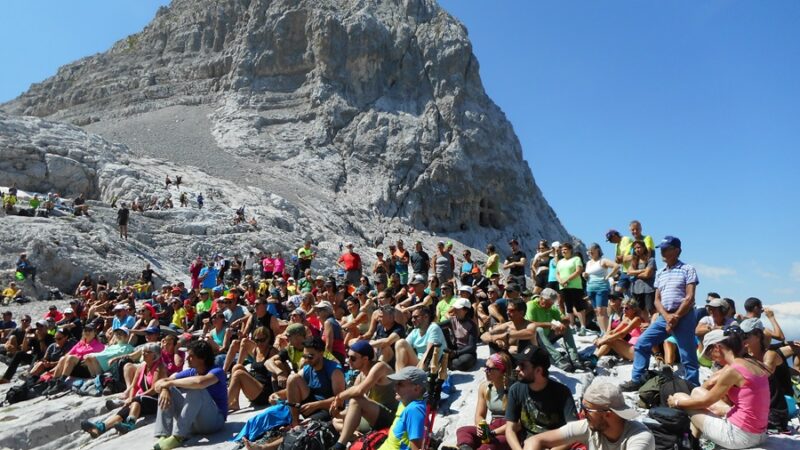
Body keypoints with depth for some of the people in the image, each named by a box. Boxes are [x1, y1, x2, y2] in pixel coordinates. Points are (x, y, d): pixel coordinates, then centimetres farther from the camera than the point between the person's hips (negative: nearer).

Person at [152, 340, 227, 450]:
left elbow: (200, 382, -37)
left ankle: (178, 436, -31)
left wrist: (170, 382, -25)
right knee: (166, 391, -2)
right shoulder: (190, 372, 7)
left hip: (213, 420, -7)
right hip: (192, 422, 7)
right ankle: (164, 435, -17)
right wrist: (164, 389, -23)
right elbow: (161, 382, 2)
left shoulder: (217, 371, -14)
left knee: (196, 390, -30)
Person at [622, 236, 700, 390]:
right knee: (641, 343, 1)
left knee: (687, 357, -3)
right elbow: (657, 300, 10)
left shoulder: (688, 269, -2)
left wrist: (676, 317, -13)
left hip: (684, 316, -6)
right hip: (664, 316, 6)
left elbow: (690, 298, -9)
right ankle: (637, 380, 8)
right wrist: (667, 316, -7)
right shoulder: (660, 273, 15)